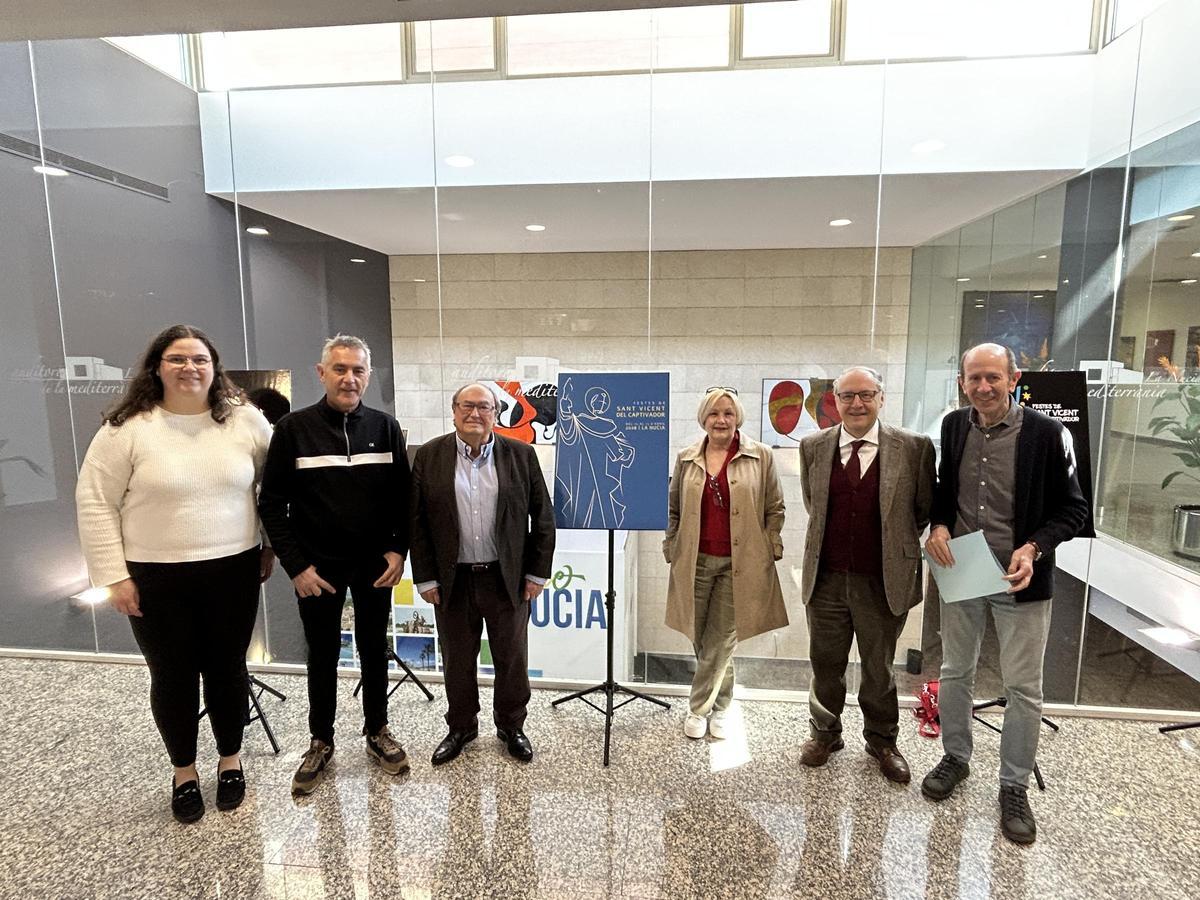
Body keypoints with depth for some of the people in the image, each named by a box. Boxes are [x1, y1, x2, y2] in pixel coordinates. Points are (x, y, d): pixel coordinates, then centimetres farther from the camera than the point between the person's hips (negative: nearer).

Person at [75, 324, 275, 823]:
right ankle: (183, 772, 35)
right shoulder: (127, 427, -6)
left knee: (227, 670, 12)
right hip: (155, 578, -1)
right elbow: (95, 503, -3)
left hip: (233, 572, 1)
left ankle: (231, 760, 35)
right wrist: (113, 576, -6)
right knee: (172, 677, 12)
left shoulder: (246, 420, -1)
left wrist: (272, 546, 7)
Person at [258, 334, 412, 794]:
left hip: (375, 565, 2)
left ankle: (377, 732, 34)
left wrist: (398, 549, -7)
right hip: (318, 567, -1)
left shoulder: (385, 427, -2)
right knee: (323, 655, 13)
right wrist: (295, 565, -10)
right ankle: (320, 743, 32)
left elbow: (403, 496, 3)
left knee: (374, 650, 15)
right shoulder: (294, 428, -8)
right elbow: (272, 503, -5)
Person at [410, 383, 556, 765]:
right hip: (452, 580, 1)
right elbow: (416, 522, 0)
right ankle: (461, 727, 36)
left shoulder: (521, 454, -2)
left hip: (508, 578, 0)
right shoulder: (429, 456, -1)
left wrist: (537, 572, -2)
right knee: (457, 660, 15)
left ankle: (511, 726, 34)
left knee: (512, 659, 13)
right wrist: (426, 578, -3)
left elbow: (543, 516, 0)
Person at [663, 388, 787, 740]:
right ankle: (720, 705, 31)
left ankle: (699, 708, 23)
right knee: (702, 640, 10)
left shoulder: (760, 456, -1)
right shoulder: (686, 458, 6)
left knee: (721, 639, 4)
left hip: (739, 563, -2)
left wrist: (768, 549, -2)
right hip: (695, 561, 3)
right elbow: (673, 509, 13)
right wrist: (672, 548, 8)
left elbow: (775, 508, 4)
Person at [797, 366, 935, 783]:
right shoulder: (813, 447, -1)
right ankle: (825, 734, 38)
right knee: (825, 665, 16)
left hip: (882, 583, -1)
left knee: (879, 669, 17)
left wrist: (897, 545, 8)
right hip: (825, 579, 2)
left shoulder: (913, 448, -8)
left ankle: (882, 741, 40)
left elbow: (924, 509, 3)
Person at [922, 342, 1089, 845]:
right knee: (955, 673, 16)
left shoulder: (1047, 434, -12)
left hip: (1021, 579, -3)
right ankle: (955, 757, 38)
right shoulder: (953, 427, -1)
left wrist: (1034, 548, -21)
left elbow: (1073, 509, -6)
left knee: (1023, 688, 9)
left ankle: (1014, 785, 29)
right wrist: (939, 525, -8)